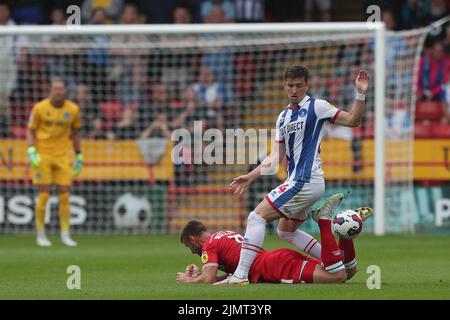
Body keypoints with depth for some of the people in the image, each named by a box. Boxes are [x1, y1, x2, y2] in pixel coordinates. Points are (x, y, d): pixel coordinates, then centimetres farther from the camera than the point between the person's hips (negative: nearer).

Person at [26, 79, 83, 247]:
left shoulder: (73, 109, 0)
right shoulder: (40, 108, -7)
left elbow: (75, 133, 13)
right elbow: (30, 131, 0)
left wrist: (79, 157, 13)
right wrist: (32, 152, -14)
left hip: (62, 156, 2)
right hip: (42, 156, -2)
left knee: (64, 194, -2)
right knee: (44, 194, -5)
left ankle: (65, 235, 6)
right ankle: (41, 235, 7)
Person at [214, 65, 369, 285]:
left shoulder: (316, 107, -6)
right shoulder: (283, 117, 17)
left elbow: (352, 120, -11)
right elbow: (277, 156, 20)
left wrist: (360, 94, -23)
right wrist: (250, 177, 14)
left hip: (305, 182, -10)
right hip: (297, 182, 10)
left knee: (256, 217, -13)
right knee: (286, 231, 22)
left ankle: (240, 275, -18)